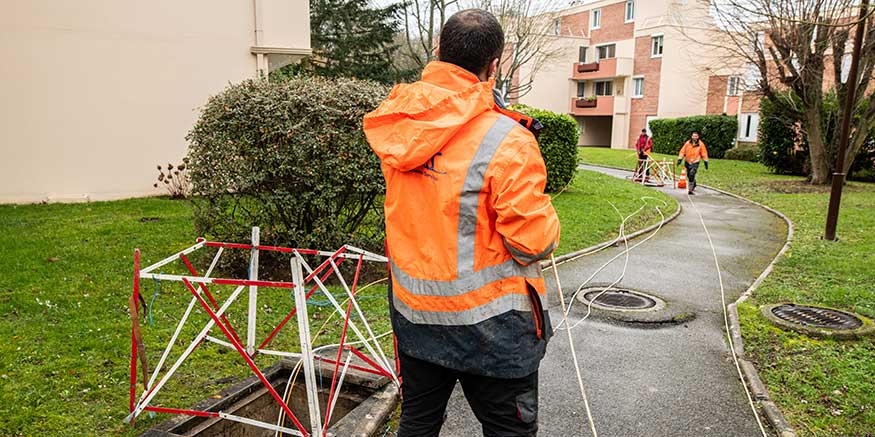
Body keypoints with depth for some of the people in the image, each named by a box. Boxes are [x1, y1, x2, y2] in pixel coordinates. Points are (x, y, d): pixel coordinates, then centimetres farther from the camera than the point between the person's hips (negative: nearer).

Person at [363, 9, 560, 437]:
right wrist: (543, 210, 2)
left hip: (412, 311, 6)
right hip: (488, 323, -5)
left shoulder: (398, 124, -4)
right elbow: (533, 244, -19)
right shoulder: (507, 142, -22)